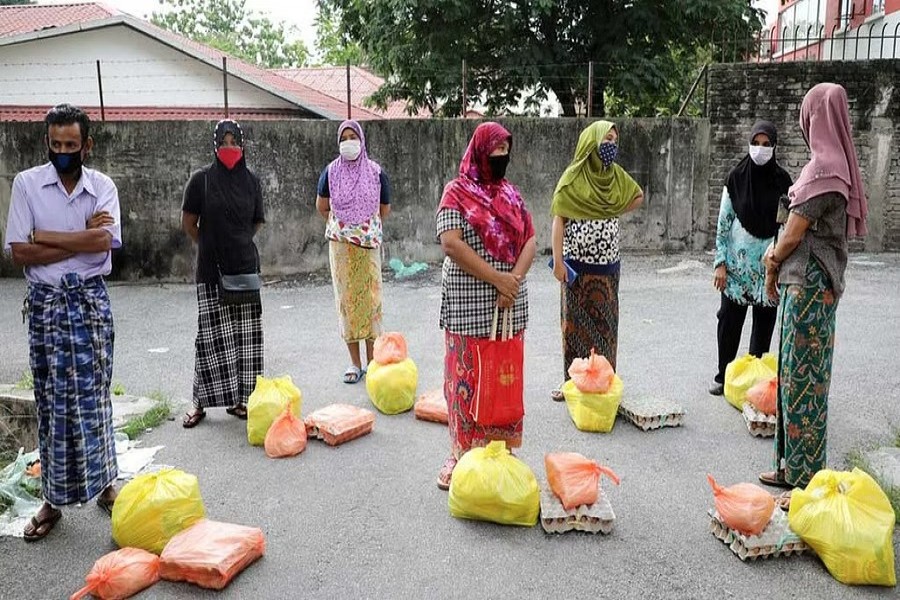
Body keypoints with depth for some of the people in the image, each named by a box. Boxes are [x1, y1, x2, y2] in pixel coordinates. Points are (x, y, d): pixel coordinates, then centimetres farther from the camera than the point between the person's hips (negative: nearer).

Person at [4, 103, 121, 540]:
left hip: (90, 301, 0)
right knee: (51, 401, 5)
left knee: (93, 396, 6)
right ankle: (52, 500, 17)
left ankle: (104, 484, 20)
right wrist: (82, 238, -12)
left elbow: (103, 242, -17)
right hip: (45, 303, 0)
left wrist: (43, 236, -11)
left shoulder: (103, 187, 0)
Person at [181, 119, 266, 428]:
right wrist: (212, 247, 11)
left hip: (245, 267, 3)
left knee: (245, 334, 4)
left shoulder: (251, 180, 4)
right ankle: (201, 403, 9)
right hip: (211, 269, -3)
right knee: (212, 335, -2)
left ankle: (238, 399, 14)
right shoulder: (201, 179, -3)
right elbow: (188, 223, 3)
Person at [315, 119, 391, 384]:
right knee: (346, 299, 3)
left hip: (368, 245, -1)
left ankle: (372, 360, 9)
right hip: (340, 246, 1)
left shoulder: (376, 172, 0)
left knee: (370, 298, 0)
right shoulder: (331, 171, 2)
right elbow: (321, 207, 13)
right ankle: (355, 362, 11)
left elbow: (384, 209, 11)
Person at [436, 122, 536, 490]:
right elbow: (451, 243, -16)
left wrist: (515, 279, -12)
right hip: (470, 305, -5)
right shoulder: (457, 193, -4)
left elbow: (529, 239, 7)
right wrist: (497, 279, -18)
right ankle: (463, 454, 13)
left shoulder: (511, 194, 12)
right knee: (468, 376, 1)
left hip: (510, 304, 5)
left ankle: (500, 446, 24)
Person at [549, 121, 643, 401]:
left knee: (605, 322, 8)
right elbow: (559, 218, -10)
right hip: (578, 264, -4)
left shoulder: (616, 175, 6)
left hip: (608, 264, 4)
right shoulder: (573, 176, -7)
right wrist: (557, 260, -18)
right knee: (576, 322, 4)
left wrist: (613, 214, 11)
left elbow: (638, 196, 25)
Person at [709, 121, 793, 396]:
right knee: (729, 319, 2)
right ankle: (723, 376, 16)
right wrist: (720, 263, -4)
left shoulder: (782, 180, -1)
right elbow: (723, 222, 0)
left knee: (764, 322, 7)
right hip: (738, 262, 0)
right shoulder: (736, 177, -2)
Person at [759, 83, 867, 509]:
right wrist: (777, 256, 2)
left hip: (809, 283, -10)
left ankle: (807, 481, 8)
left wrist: (772, 270, 1)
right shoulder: (834, 163, 13)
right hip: (813, 279, 10)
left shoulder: (823, 168, -17)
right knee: (796, 373, 15)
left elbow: (794, 232, -14)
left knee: (804, 377, -3)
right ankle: (792, 466, 26)